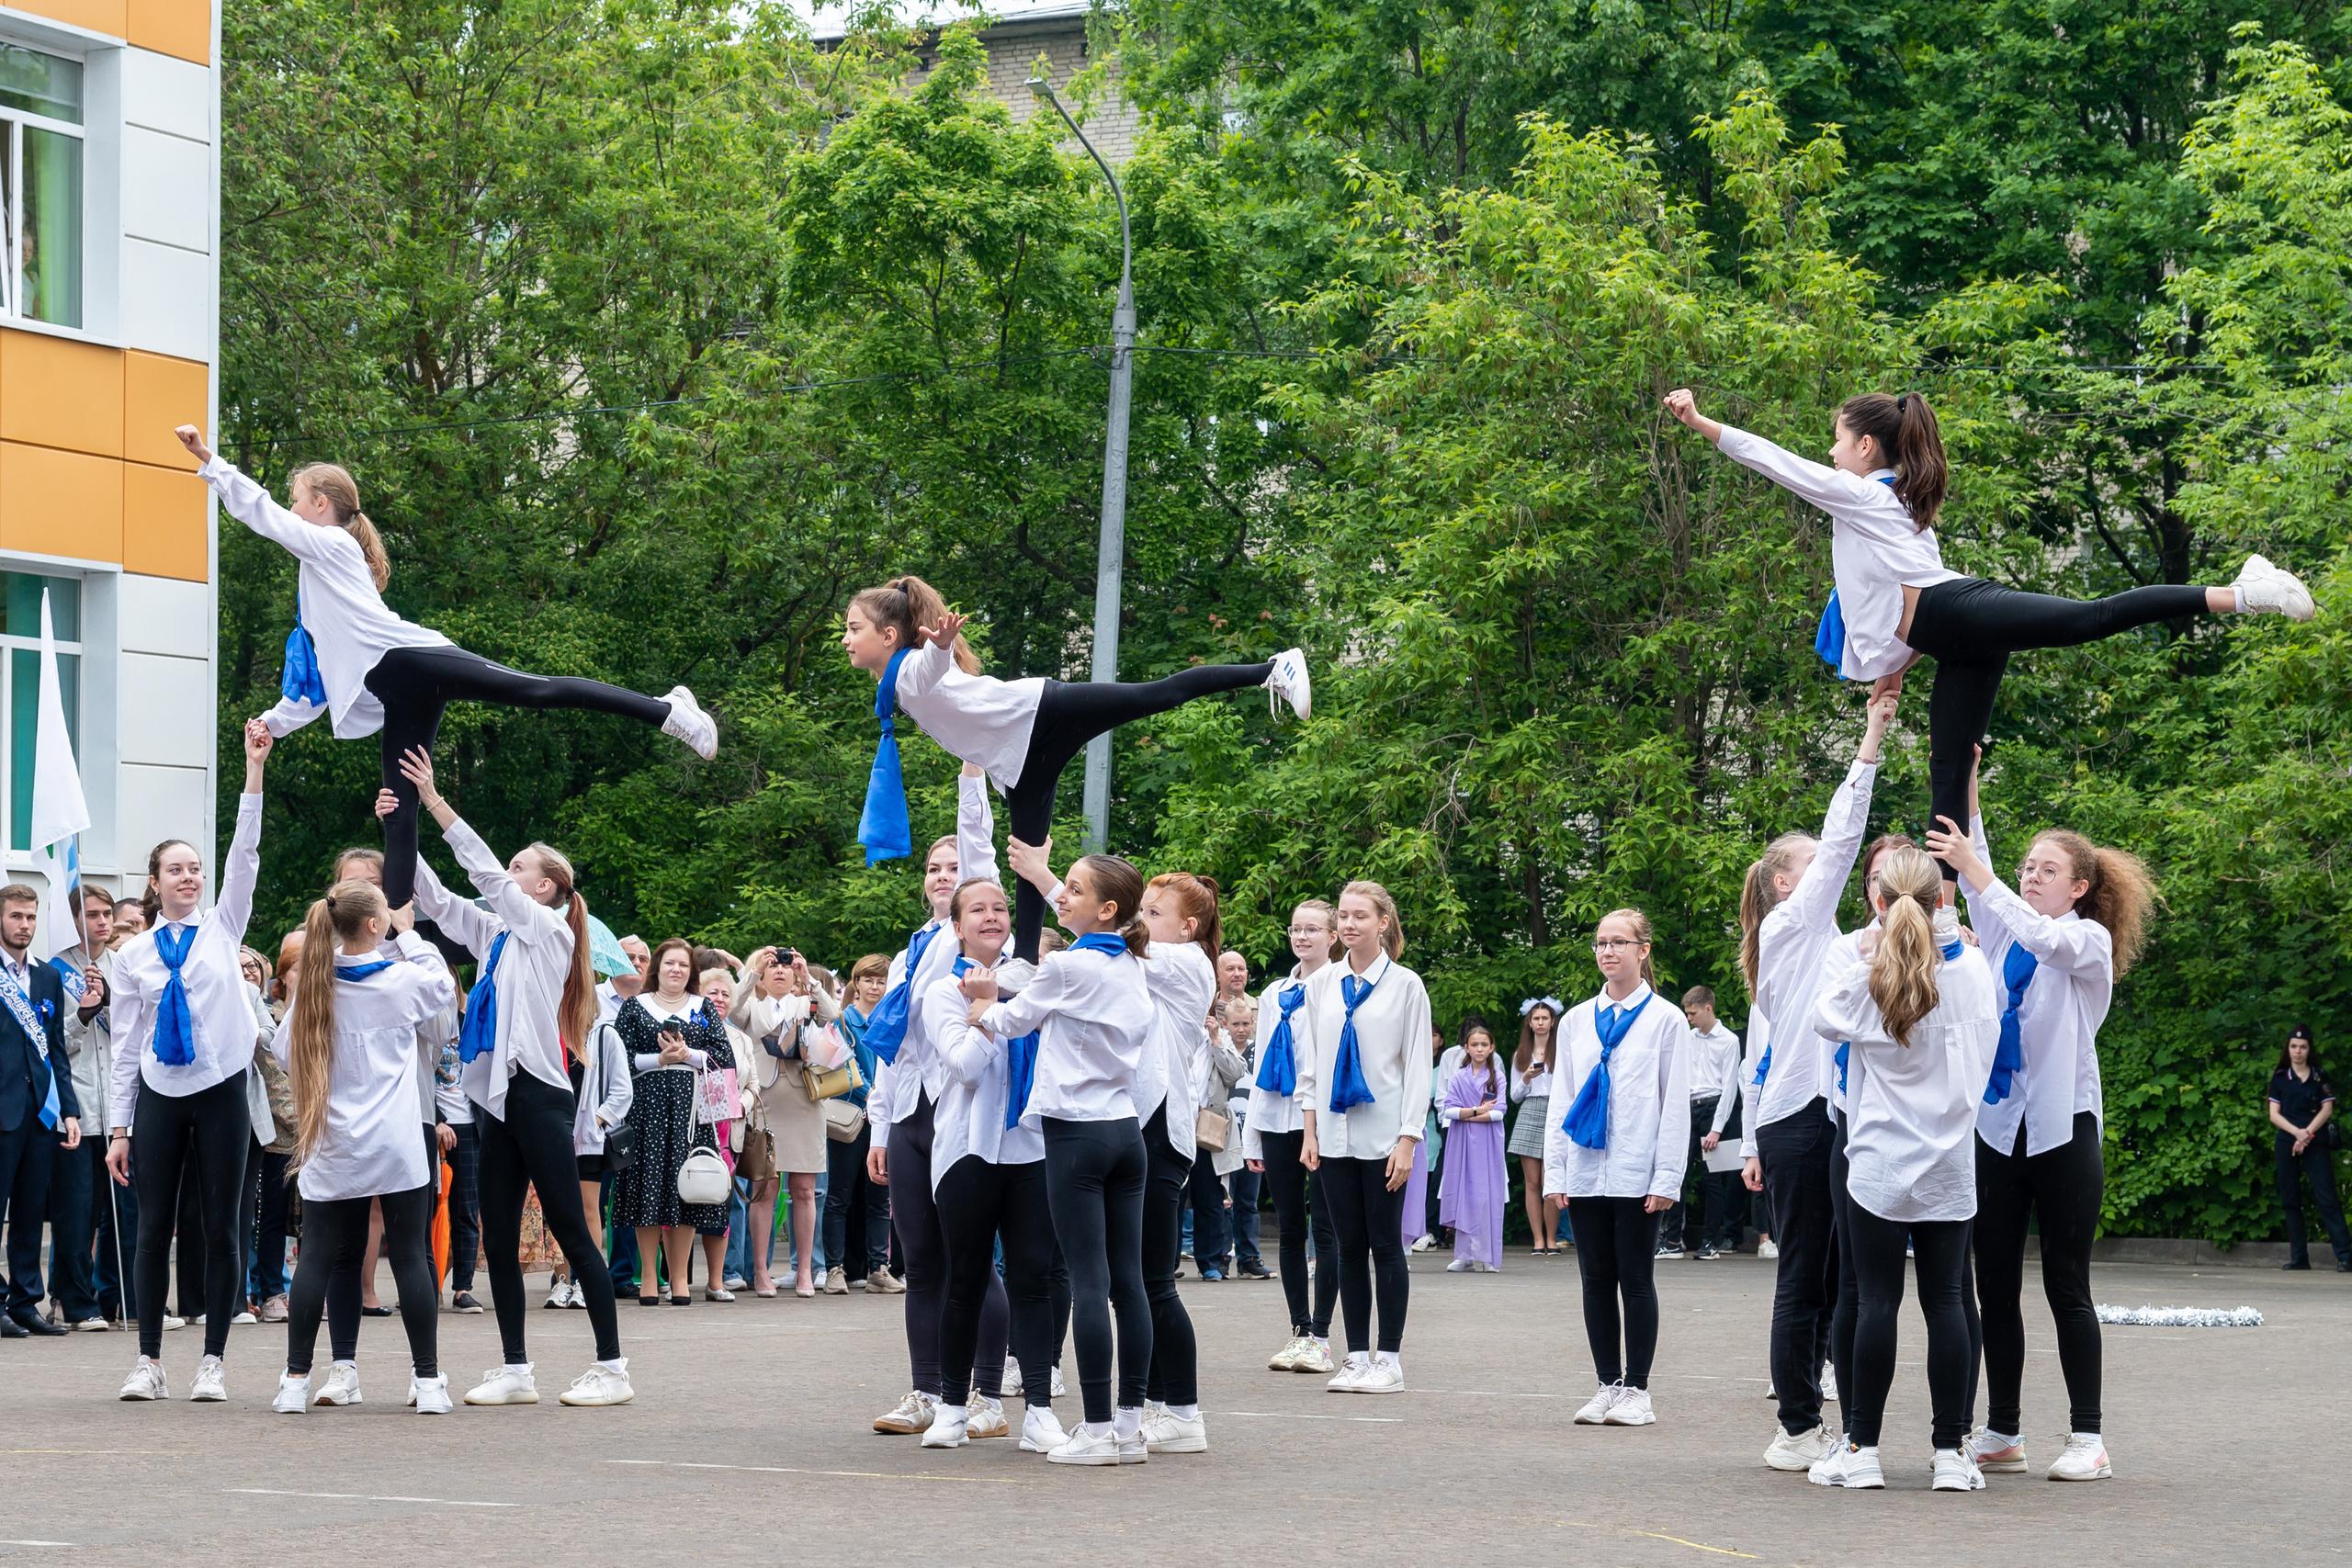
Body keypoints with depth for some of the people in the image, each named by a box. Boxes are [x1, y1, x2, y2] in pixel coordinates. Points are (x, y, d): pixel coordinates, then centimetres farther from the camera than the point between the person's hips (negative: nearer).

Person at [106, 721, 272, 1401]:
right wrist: (118, 1127, 3)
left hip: (220, 1092, -1)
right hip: (159, 1098, 1)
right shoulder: (133, 954, 6)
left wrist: (254, 766, -14)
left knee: (220, 1227, 1)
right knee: (154, 1229, 1)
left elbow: (244, 854, -6)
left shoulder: (222, 930, 5)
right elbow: (125, 1044, 7)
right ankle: (149, 1362, 7)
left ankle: (214, 1362, 6)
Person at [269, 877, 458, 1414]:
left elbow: (285, 1052, 11)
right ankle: (428, 1380, 3)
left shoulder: (313, 986, 0)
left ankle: (296, 1378, 3)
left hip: (331, 1149, 2)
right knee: (410, 1256, 2)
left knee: (316, 1256, 6)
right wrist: (408, 934, 24)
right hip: (397, 1147, -2)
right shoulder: (403, 981, -6)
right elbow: (443, 985, 16)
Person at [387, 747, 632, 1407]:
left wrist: (436, 802, -11)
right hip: (498, 1095, 8)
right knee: (498, 1236, 5)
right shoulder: (497, 933, 17)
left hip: (540, 1093, -8)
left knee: (570, 1230, -6)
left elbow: (486, 873, -10)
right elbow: (436, 899, 15)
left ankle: (612, 1367, -3)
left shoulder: (549, 928, -3)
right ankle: (516, 1371, 9)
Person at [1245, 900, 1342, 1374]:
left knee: (1324, 1227, -4)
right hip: (1277, 1118, 5)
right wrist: (1252, 1135, 14)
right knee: (1289, 1230, 6)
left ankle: (1319, 1336, -2)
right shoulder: (1274, 995, 16)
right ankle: (1298, 1331, 11)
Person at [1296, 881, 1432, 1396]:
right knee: (1349, 1246, 6)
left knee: (1386, 1245, -1)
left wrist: (1407, 1141, -9)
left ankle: (1389, 1360, 4)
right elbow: (1310, 1061, 12)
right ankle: (1357, 1357, 11)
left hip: (1383, 1134, -3)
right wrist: (1309, 1131, 5)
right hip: (1335, 1134, 3)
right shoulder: (1321, 984, 8)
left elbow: (1417, 1066, -3)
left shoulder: (1405, 985, -2)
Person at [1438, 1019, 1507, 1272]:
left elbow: (1499, 1111, -5)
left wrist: (1466, 1115, -8)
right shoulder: (1457, 1077, 7)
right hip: (1462, 1144, 1)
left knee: (1487, 1197, -6)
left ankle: (1485, 1256, -4)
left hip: (1488, 1145, -1)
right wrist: (1478, 1110, -10)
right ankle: (1465, 1256, 1)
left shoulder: (1497, 1077, 6)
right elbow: (1448, 1111, -2)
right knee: (1464, 1196, -2)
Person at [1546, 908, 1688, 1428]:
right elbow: (1560, 1100, 14)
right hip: (1585, 1172, 4)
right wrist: (1554, 1172, 6)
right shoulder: (1576, 1021, 12)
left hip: (1636, 1174, -4)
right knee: (1596, 1281, 5)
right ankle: (1607, 1385, 12)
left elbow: (1675, 1104, -1)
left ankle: (1636, 1390, 5)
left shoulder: (1664, 1019, 1)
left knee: (1636, 1281, 0)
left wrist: (1666, 1178, -8)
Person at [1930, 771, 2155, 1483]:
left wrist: (1979, 878, -36)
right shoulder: (2004, 934, 12)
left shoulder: (2091, 942, -3)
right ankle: (2002, 1432, 10)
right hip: (1996, 1125, 5)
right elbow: (1976, 878, -2)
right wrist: (1965, 787, -14)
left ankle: (2087, 1436, 1)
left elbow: (2047, 938, -24)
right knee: (1995, 1287, 5)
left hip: (2062, 1129, -5)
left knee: (2066, 1286, -3)